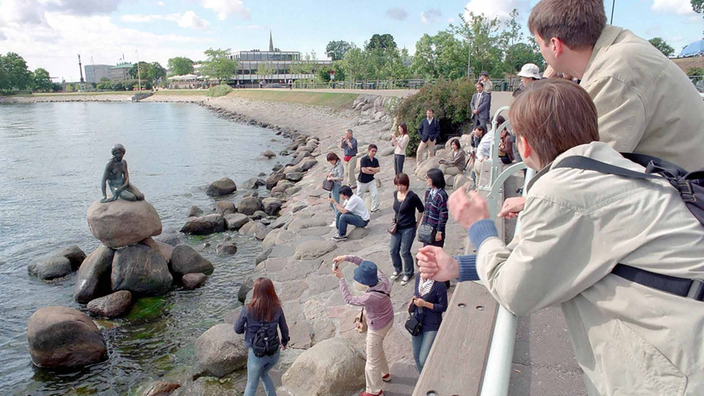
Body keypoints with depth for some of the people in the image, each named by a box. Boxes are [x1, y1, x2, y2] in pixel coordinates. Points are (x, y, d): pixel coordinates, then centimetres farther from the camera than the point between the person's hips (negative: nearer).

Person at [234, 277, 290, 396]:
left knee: (252, 383, 21)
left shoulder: (248, 310, -19)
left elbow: (237, 329, -6)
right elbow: (284, 329, 1)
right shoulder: (277, 309, -12)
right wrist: (284, 342, 21)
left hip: (257, 354, -3)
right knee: (264, 374, 32)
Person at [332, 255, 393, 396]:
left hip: (377, 329, -8)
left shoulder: (371, 297, -41)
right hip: (387, 320, 8)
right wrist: (347, 257, -17)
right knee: (378, 349, 34)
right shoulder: (382, 278, -22)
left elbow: (349, 299, -25)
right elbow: (364, 263, -8)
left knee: (372, 361, 16)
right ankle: (385, 374, 57)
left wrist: (341, 278, -21)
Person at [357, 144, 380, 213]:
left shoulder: (375, 160, -1)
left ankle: (374, 208, 4)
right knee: (359, 196, 11)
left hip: (371, 180, 4)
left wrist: (370, 168, -22)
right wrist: (373, 172, -14)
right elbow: (364, 170, -25)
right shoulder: (363, 159, -20)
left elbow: (378, 169, -10)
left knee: (375, 194, -9)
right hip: (362, 181, -4)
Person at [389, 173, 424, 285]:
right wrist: (394, 216, 8)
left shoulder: (412, 196, -19)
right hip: (397, 228, 6)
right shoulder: (396, 194, 0)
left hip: (408, 229, -6)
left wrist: (416, 223, -3)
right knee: (393, 250, 11)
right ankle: (398, 269, 36)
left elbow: (421, 210, -7)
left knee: (405, 252, 1)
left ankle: (408, 273, 25)